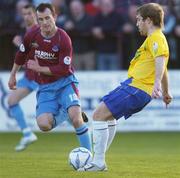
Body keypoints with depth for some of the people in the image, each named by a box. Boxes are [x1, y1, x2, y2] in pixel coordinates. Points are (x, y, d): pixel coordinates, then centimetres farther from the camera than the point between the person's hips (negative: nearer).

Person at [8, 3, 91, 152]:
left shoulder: (63, 39, -17)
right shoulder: (32, 36, -5)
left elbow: (64, 69, -18)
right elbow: (21, 54, 15)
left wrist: (39, 68, -15)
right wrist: (13, 75, 25)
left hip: (65, 82, -4)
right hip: (45, 87, 4)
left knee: (76, 118, -25)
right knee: (44, 125, -16)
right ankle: (66, 114, 15)